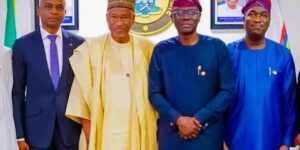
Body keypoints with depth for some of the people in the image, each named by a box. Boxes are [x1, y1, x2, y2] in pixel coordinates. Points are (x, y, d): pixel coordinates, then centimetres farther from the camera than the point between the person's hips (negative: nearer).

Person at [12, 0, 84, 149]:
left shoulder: (79, 44, 3)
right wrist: (20, 134, -4)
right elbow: (17, 92, 0)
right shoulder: (22, 45, 0)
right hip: (36, 127, -1)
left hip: (71, 127, 1)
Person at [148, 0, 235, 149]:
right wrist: (178, 119, -13)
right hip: (171, 134, 1)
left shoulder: (217, 47, -1)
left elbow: (227, 90, -3)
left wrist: (199, 119, -12)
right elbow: (154, 93, 1)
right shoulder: (161, 50, 2)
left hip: (208, 134, 0)